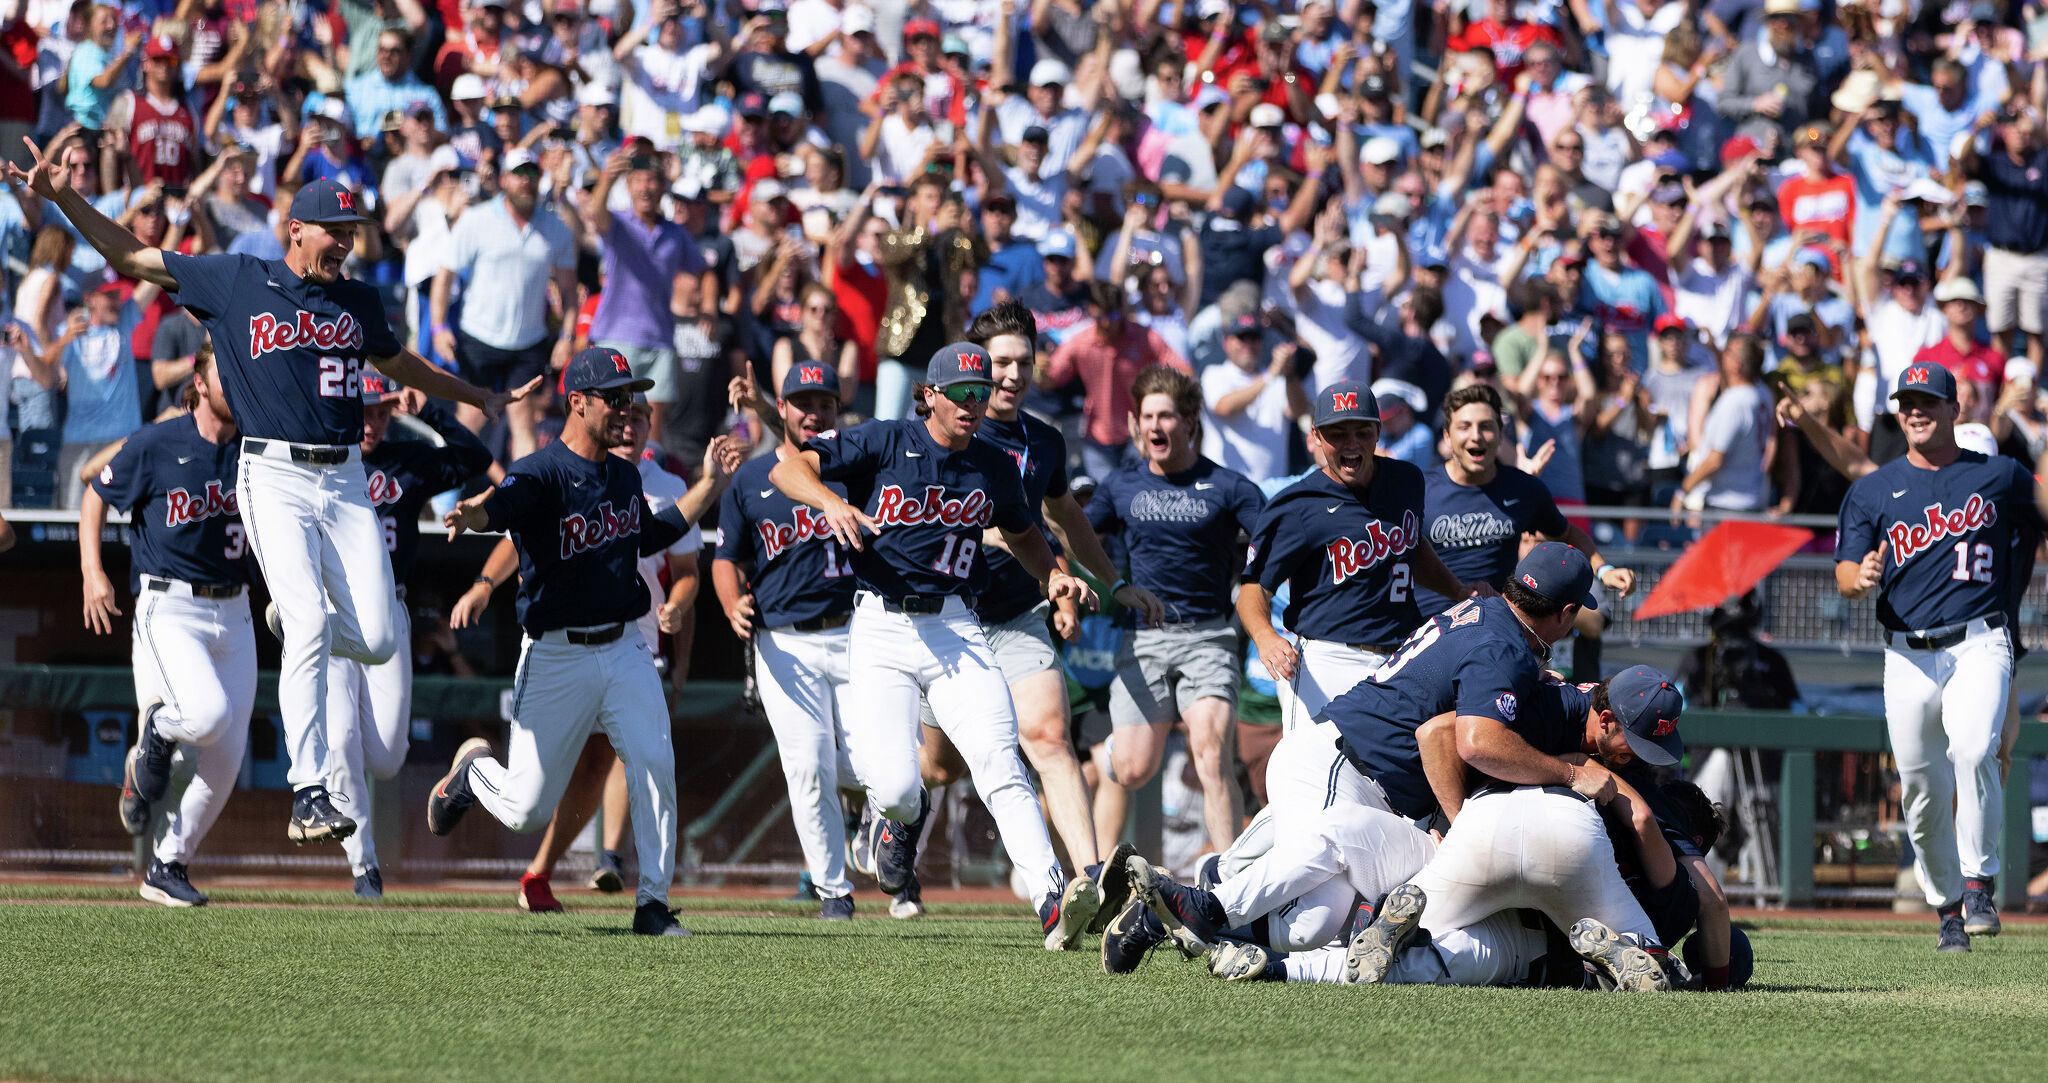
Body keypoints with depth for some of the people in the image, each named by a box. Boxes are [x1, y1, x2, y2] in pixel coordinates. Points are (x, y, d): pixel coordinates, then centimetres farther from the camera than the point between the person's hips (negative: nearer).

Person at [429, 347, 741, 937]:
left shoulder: (625, 475, 8)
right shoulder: (542, 473, -16)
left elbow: (652, 534, 26)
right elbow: (503, 501, -38)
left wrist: (709, 482, 20)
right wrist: (473, 512, -61)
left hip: (624, 649, 5)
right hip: (556, 656, -5)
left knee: (654, 765, -15)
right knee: (526, 809, 1)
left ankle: (653, 903, -5)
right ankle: (473, 771, 37)